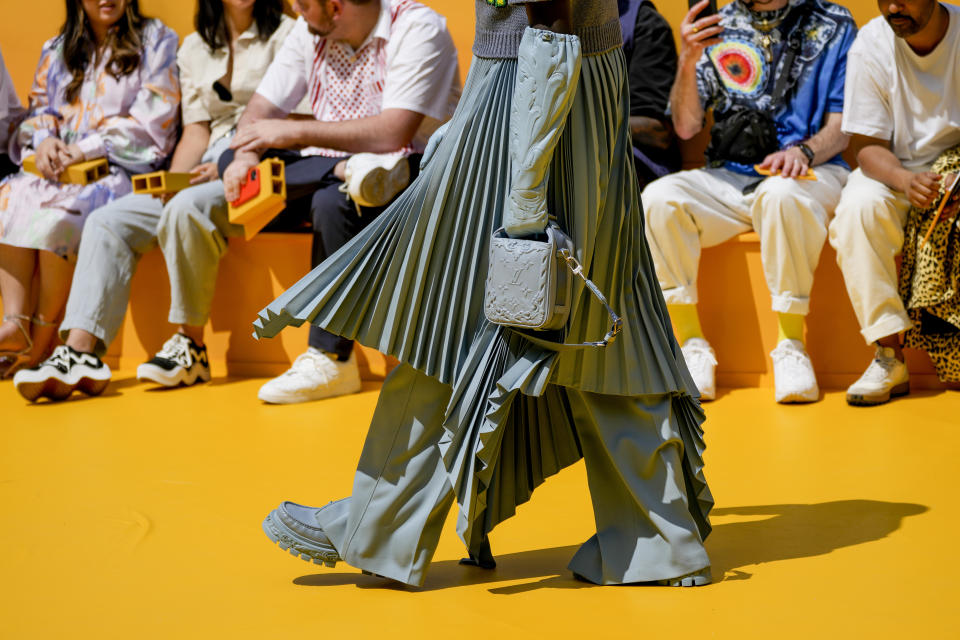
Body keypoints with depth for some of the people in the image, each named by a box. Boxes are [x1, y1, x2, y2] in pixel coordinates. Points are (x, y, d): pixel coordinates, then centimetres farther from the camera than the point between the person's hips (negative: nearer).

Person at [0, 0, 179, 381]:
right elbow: (38, 108, 22)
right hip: (57, 165, 5)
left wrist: (87, 149, -12)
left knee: (58, 211, -34)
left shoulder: (155, 40, 8)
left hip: (123, 166, -5)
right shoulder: (56, 51, 24)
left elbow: (152, 119, -3)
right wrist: (45, 139, -4)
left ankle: (42, 338, -26)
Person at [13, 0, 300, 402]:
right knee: (108, 222, -13)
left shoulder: (285, 33, 2)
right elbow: (196, 129, 14)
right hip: (210, 172, 6)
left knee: (186, 209, -36)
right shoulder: (195, 47, 20)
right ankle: (81, 350, -26)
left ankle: (191, 346, -25)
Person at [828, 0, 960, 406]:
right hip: (897, 171, 1)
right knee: (856, 208, -32)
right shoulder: (870, 45, -9)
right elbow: (870, 147, -8)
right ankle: (889, 357, -27)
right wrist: (905, 180, -31)